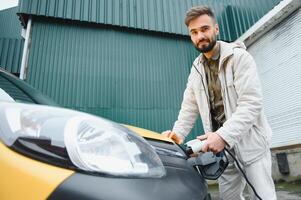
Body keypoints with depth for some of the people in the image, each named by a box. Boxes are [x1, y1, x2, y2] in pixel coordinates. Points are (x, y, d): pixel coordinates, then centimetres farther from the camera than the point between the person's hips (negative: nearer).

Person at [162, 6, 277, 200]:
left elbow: (252, 103, -22)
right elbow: (190, 106, 7)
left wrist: (223, 135, -33)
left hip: (251, 142, -5)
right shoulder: (196, 68, 7)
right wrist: (178, 132, -9)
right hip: (223, 144, 5)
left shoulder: (239, 57, -12)